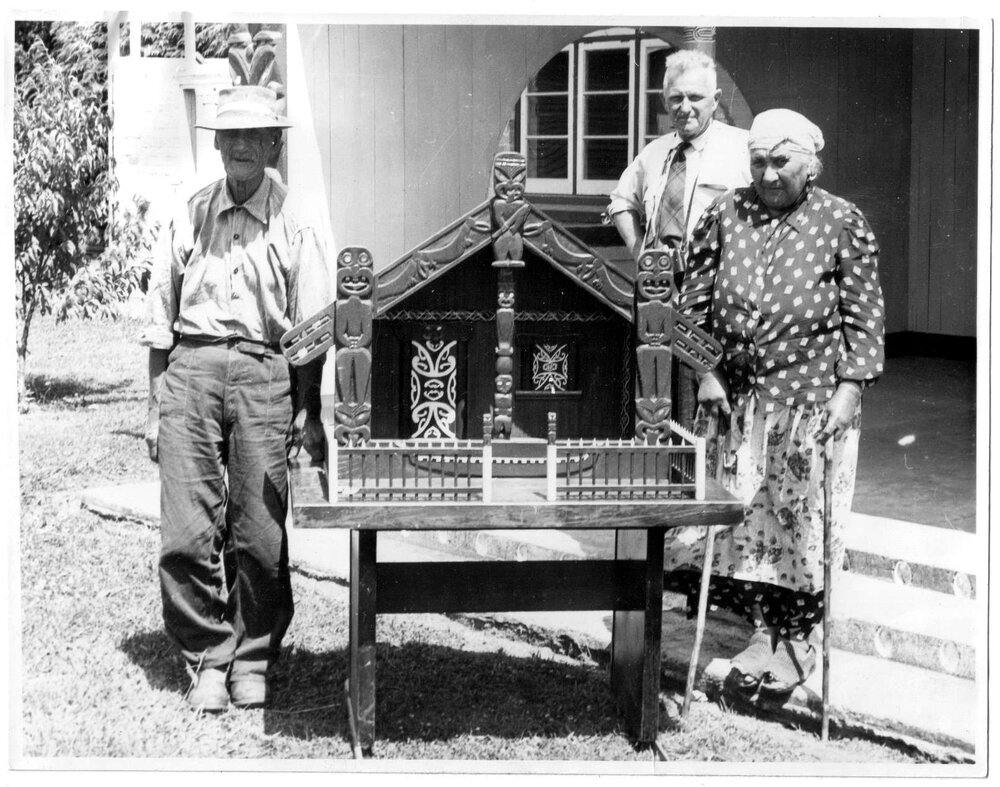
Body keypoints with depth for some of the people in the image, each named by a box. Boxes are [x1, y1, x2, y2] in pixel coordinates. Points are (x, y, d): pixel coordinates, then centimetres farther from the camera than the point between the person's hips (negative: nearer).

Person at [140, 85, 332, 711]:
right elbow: (160, 320, 14)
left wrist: (309, 413, 2)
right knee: (187, 533, -3)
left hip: (264, 371, -1)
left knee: (260, 535, -1)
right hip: (191, 367, 2)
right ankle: (208, 659, 10)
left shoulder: (296, 225, 7)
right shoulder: (190, 218, 13)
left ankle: (253, 661, 14)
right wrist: (156, 406, 8)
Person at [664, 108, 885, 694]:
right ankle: (765, 630, 18)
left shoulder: (843, 223, -3)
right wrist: (706, 372, 1)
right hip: (741, 395, 3)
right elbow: (695, 303, 9)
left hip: (813, 400, -3)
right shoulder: (726, 217, 4)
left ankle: (798, 641, 13)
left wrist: (849, 388, -10)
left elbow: (865, 318, -2)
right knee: (747, 516, 6)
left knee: (804, 518, 1)